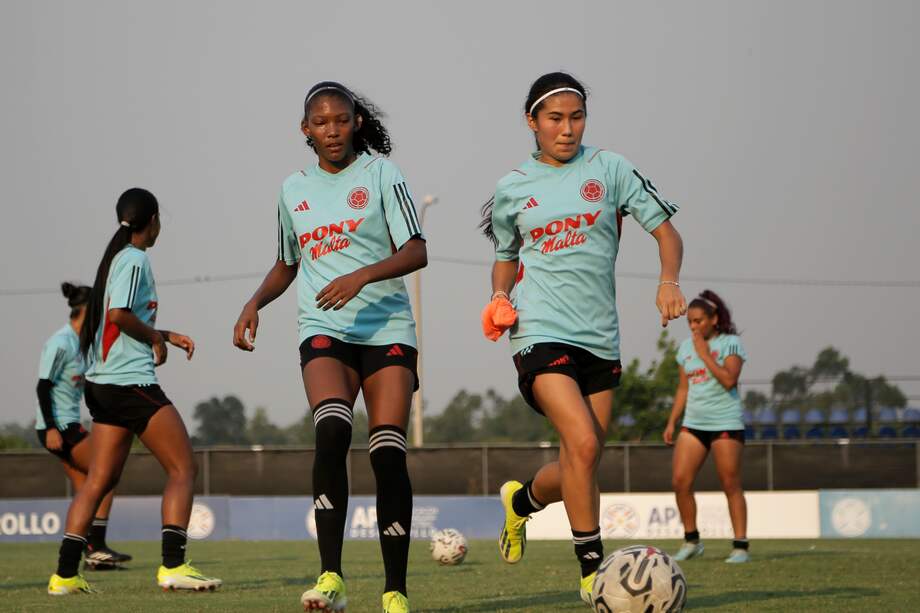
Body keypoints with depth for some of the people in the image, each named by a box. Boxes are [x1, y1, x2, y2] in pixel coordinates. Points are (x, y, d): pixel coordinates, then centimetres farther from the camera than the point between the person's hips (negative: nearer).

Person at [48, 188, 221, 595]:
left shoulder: (117, 257, 18)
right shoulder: (135, 259, -9)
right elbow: (119, 314, -21)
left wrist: (165, 336, 20)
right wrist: (156, 338, -6)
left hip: (102, 385, 9)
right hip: (132, 382, -9)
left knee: (99, 480, 7)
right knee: (183, 469, -4)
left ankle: (65, 574, 2)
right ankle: (173, 565, -13)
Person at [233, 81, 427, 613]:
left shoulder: (380, 173, 2)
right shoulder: (294, 189, 15)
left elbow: (417, 252, -7)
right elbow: (288, 264, 29)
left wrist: (362, 276, -23)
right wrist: (255, 303, 11)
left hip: (387, 326, -2)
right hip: (323, 330, 2)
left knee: (389, 452, -10)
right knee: (332, 429, -25)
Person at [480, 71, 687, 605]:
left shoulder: (609, 170, 3)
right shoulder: (512, 188, 6)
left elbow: (665, 229, 3)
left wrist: (669, 281, -15)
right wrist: (500, 298, 2)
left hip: (600, 337, 3)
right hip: (542, 334, -2)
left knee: (579, 470, 7)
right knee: (583, 443, -22)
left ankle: (521, 501, 41)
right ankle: (594, 570, -13)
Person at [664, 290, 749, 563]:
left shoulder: (730, 343, -4)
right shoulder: (686, 347, 13)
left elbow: (729, 380, -17)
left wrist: (705, 355, -14)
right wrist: (672, 422, 13)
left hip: (726, 424, -5)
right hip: (693, 424, 5)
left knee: (731, 485, -5)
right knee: (680, 481, -5)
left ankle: (740, 546, -1)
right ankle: (691, 540, 8)